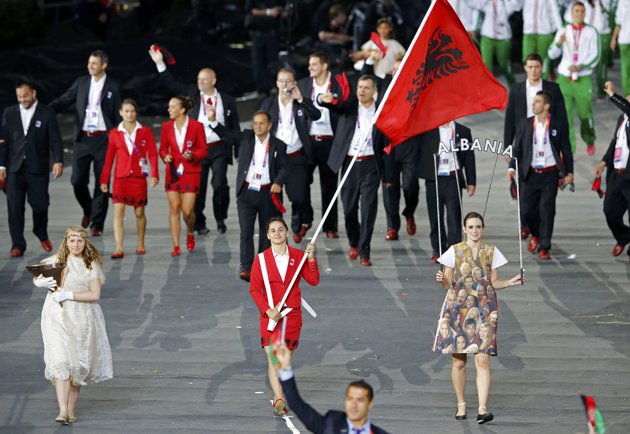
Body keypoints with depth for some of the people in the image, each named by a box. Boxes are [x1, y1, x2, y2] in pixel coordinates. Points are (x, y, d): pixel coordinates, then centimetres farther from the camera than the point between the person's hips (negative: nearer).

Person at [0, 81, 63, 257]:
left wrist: (58, 161, -16)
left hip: (38, 169, -2)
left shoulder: (47, 113, 3)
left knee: (40, 204, -4)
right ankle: (18, 244, 3)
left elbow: (55, 140, -2)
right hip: (15, 168, 2)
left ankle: (41, 233, 25)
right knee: (15, 208, -3)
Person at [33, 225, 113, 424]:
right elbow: (36, 278, 17)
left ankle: (71, 409, 18)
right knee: (60, 362, -13)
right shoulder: (55, 261, 3)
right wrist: (41, 282, -8)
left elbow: (95, 295, -7)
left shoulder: (91, 265, 1)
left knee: (78, 365, 5)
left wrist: (69, 295, -15)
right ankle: (63, 411, -19)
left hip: (82, 319, 1)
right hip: (58, 317, -1)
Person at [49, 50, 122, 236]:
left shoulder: (113, 87, 1)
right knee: (77, 180, -1)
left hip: (103, 139, -2)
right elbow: (64, 100, 5)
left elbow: (119, 116, 2)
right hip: (82, 138, 2)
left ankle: (97, 224, 7)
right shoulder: (81, 83, 9)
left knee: (101, 182, 0)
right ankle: (88, 210, 27)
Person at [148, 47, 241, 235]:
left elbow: (235, 130, 9)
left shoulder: (227, 101, 6)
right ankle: (199, 224, 13)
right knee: (197, 187, 1)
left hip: (219, 148, -1)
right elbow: (171, 84, 5)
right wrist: (160, 64, -3)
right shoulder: (192, 94, 8)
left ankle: (220, 219, 11)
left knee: (220, 184, -11)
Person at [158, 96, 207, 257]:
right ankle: (176, 246, 2)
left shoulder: (196, 126, -6)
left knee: (187, 211, -5)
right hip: (173, 172, 3)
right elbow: (163, 148, 12)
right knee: (174, 208, -2)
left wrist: (192, 156, -19)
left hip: (190, 172, -3)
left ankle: (190, 234, 27)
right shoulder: (166, 127, 3)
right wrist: (165, 156, -10)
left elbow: (203, 150, -1)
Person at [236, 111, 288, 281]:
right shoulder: (245, 138, 6)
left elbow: (283, 168, -3)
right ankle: (246, 268, -15)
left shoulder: (278, 146, 2)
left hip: (267, 193, 0)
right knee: (246, 231, -11)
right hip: (246, 192, 0)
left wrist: (278, 183, -20)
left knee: (266, 231, 10)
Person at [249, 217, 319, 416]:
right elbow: (254, 289, -3)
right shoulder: (261, 259, -1)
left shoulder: (298, 256, 4)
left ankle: (279, 393, 25)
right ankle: (280, 399, -20)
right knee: (273, 357, -14)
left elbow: (313, 280, -3)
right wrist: (268, 310, -15)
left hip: (292, 314, 2)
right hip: (270, 314, -2)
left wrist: (311, 258, -14)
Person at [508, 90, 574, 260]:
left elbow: (566, 150, 4)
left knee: (547, 211, -5)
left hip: (550, 175, -2)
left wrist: (569, 172, -1)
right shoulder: (525, 124, 5)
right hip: (530, 174, 2)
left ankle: (544, 248, 2)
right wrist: (512, 168, -7)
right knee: (528, 209, 3)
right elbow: (517, 149, 6)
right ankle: (535, 235, 33)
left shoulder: (558, 126, 0)